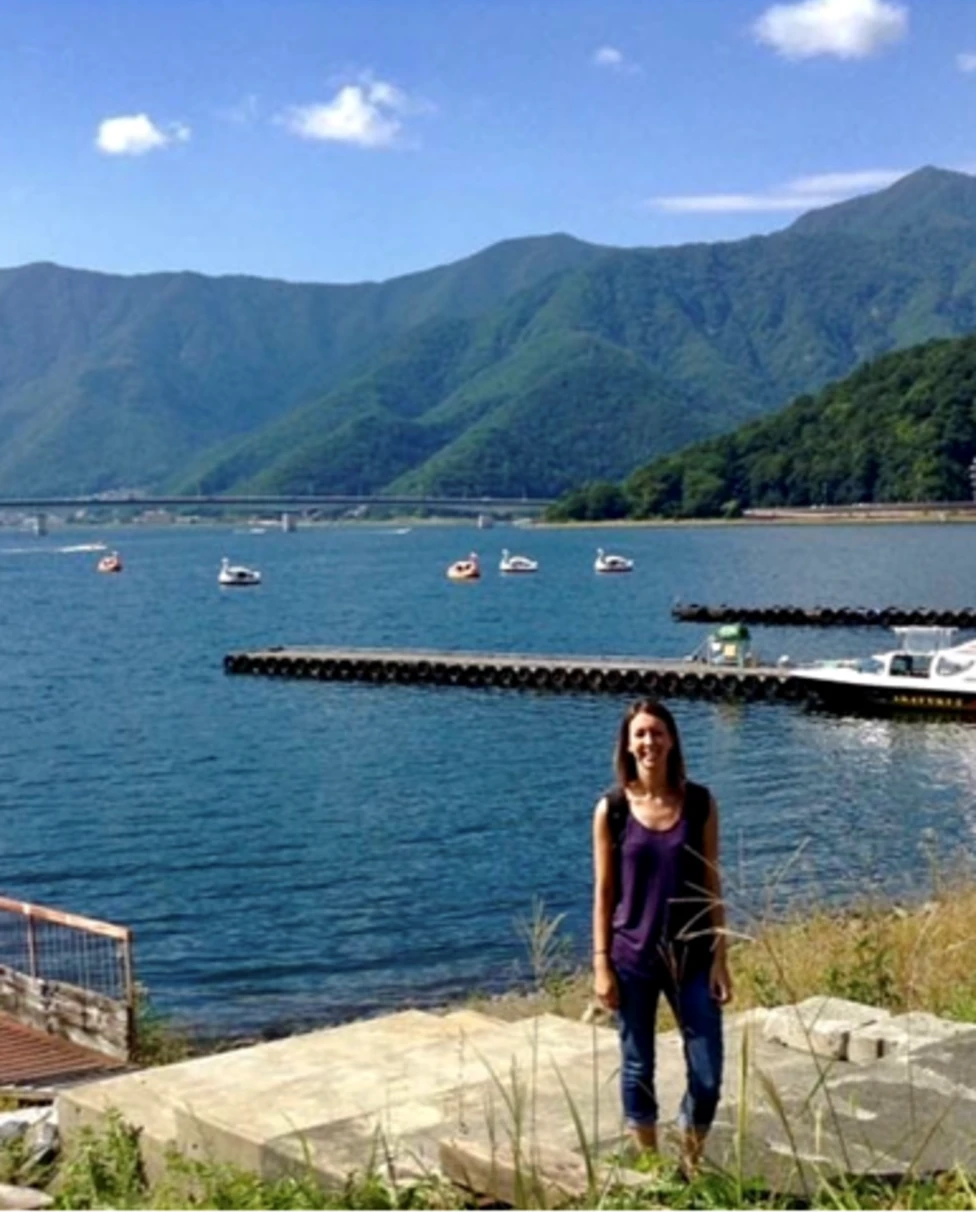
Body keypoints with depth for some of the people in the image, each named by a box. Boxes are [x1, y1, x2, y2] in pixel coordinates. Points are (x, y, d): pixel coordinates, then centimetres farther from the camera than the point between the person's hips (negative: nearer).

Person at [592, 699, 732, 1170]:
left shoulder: (699, 803, -2)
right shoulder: (612, 809, -5)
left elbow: (711, 885, 1)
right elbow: (604, 892, -1)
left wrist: (719, 958, -1)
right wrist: (601, 964, -5)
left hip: (691, 956, 1)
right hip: (633, 958, -1)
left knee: (707, 1074, 1)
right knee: (638, 1069, 10)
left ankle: (691, 1168, 24)